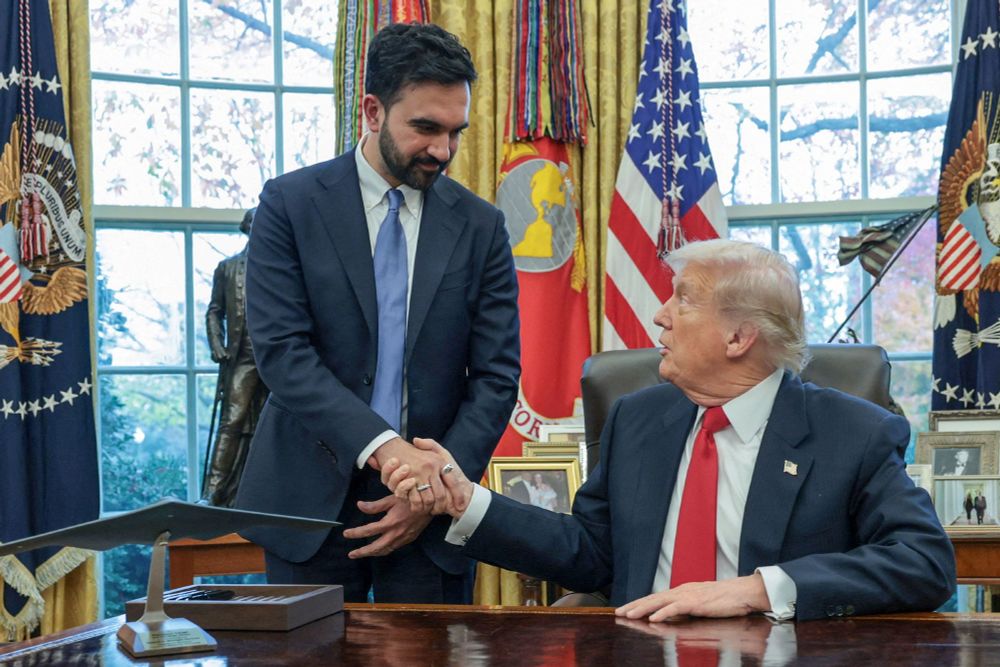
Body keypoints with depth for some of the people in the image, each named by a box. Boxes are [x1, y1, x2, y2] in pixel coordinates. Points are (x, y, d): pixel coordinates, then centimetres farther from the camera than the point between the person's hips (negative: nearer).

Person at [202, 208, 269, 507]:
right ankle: (213, 495, -12)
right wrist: (217, 346, -2)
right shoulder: (228, 267, 11)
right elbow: (215, 311, 12)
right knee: (231, 424, -10)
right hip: (242, 359, -1)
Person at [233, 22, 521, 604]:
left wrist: (436, 488, -10)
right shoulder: (291, 203, -2)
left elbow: (497, 376, 2)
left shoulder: (481, 226, 4)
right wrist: (384, 446, -23)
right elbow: (281, 350, -12)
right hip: (313, 498, -1)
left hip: (432, 509, 2)